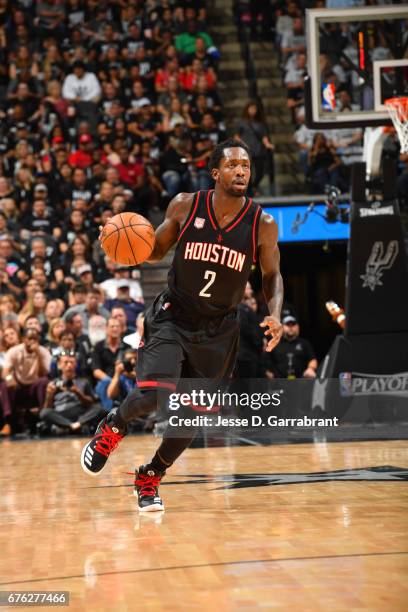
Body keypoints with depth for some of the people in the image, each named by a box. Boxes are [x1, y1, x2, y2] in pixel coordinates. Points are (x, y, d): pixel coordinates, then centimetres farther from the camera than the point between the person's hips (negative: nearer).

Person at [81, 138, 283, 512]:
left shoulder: (262, 225, -9)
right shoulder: (184, 206, -8)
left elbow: (272, 275, 4)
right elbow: (156, 251, 7)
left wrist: (275, 314, -14)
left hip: (218, 331, 2)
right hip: (172, 318, -1)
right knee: (154, 395, -22)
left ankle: (150, 478, 31)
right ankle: (114, 426, 13)